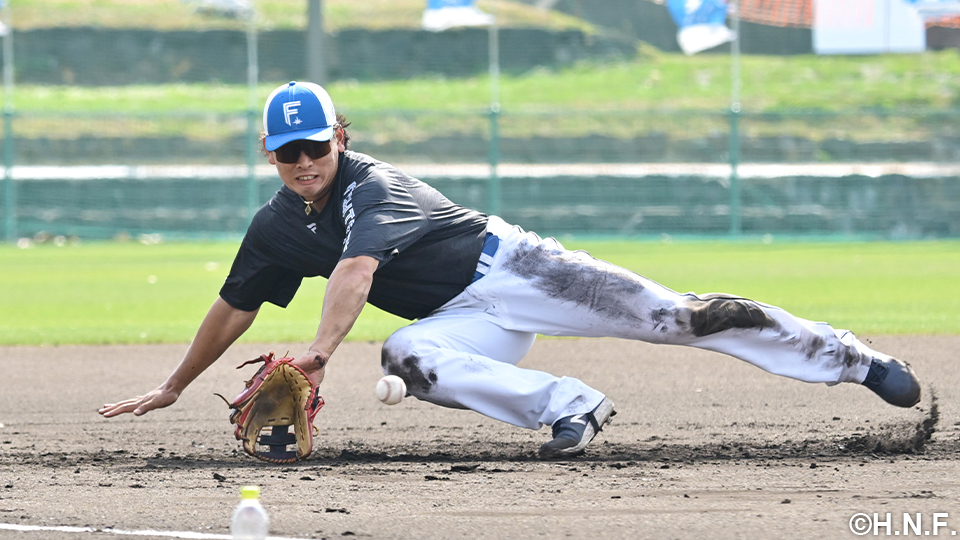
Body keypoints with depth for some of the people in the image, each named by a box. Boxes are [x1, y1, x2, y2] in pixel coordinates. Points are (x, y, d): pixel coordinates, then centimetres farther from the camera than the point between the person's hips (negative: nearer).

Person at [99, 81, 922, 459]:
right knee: (407, 356, -29)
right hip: (466, 321, 6)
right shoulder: (277, 229, 2)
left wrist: (321, 351, -53)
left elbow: (356, 273, -38)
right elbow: (233, 309, 15)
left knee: (669, 315, -15)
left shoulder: (374, 188, -21)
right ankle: (566, 407, -26)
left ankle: (852, 359, -8)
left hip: (509, 265, -6)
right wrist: (172, 388, 18)